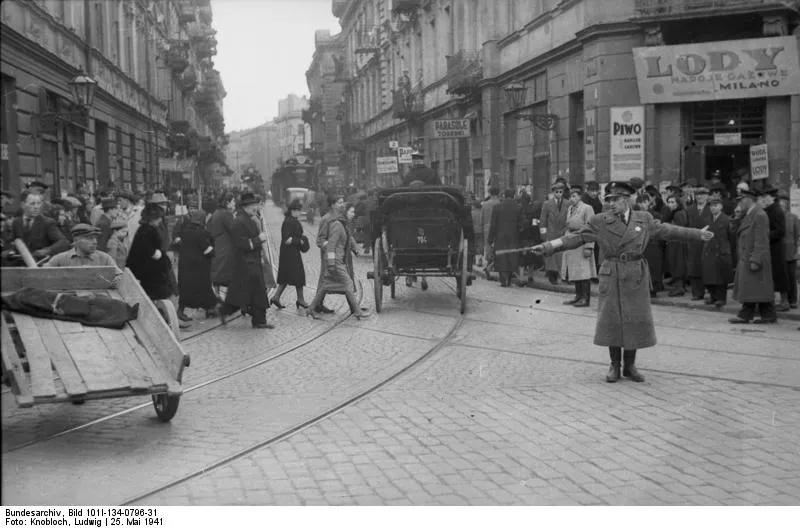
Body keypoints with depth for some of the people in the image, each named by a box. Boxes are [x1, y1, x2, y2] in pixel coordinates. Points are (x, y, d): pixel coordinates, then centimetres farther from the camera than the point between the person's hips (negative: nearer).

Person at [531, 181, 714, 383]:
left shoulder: (644, 219, 6)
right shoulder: (600, 221, -1)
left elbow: (666, 230, 15)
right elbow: (577, 237, -4)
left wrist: (698, 234, 18)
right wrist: (548, 246, -15)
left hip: (636, 276, 2)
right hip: (611, 276, -1)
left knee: (636, 320, 3)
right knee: (611, 320, 0)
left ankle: (630, 365, 17)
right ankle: (614, 366, 14)